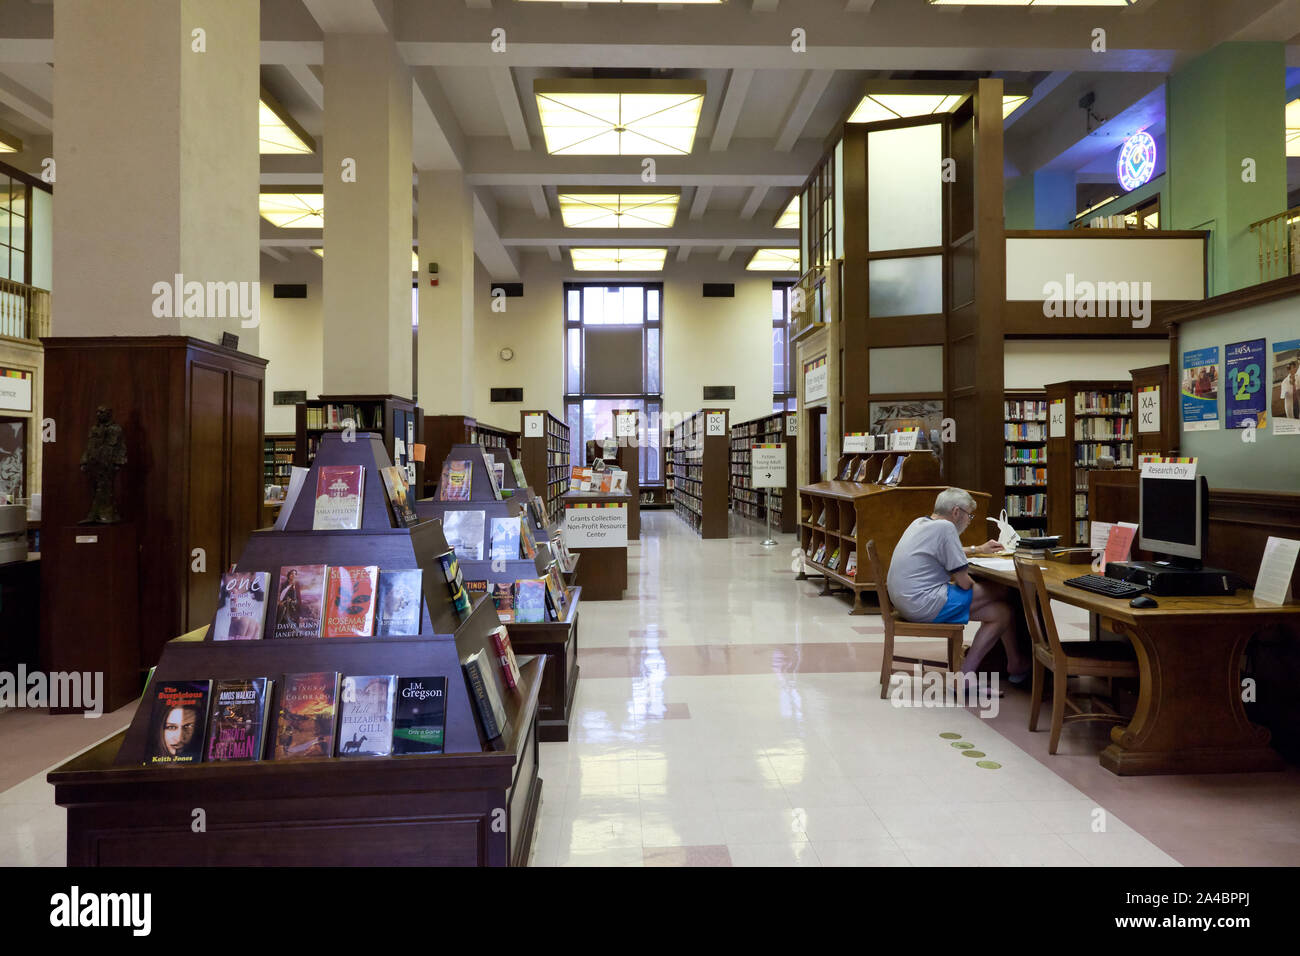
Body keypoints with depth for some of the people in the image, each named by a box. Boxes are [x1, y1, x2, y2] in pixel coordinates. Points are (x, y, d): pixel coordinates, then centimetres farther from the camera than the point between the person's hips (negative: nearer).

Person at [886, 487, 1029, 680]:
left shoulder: (920, 522, 14)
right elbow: (964, 583, -13)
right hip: (924, 605, -10)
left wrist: (977, 549, 43)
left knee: (997, 611, 10)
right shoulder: (945, 527, -14)